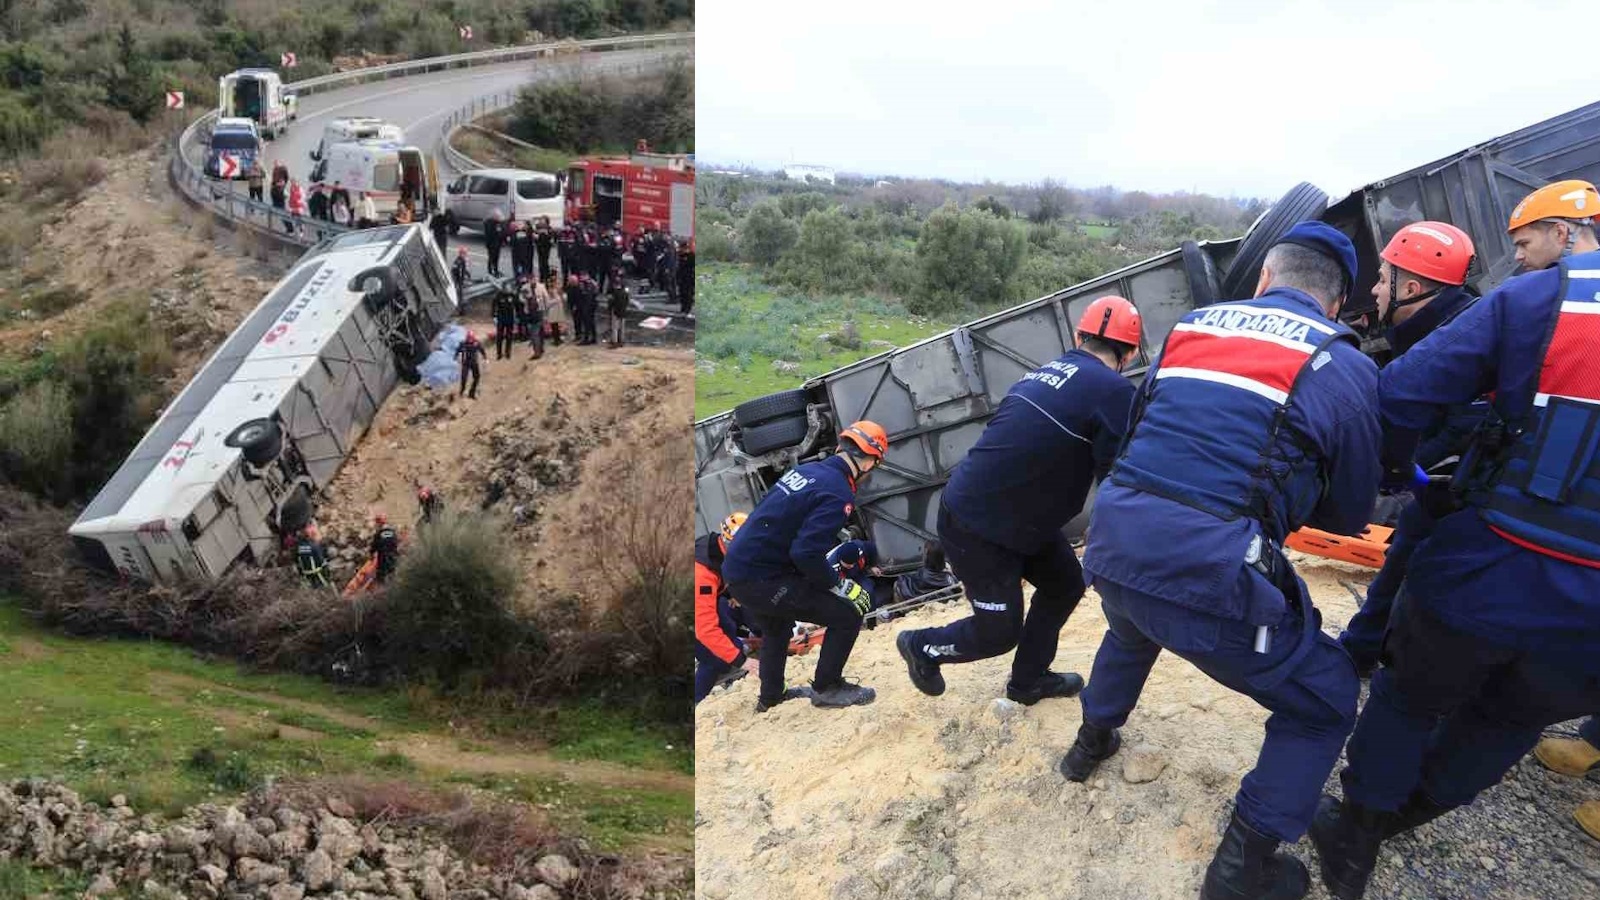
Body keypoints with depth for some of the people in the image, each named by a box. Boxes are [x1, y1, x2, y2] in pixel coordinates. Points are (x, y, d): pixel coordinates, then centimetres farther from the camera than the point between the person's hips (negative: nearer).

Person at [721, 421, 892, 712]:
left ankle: (770, 697, 51)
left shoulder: (806, 470, 8)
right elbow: (807, 553, -26)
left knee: (777, 630, 35)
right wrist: (840, 585, -10)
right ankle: (826, 688, 15)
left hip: (736, 568, 9)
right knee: (848, 615, -1)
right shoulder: (838, 494, -18)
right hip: (761, 579, -9)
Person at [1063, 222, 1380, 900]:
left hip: (1114, 542, 6)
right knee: (1323, 705, 19)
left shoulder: (1193, 323, 13)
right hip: (1214, 570, -5)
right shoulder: (1345, 367, 1)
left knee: (1133, 630, 40)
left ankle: (1092, 739, 60)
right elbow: (1349, 514, 9)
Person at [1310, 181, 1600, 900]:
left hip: (1490, 572, -3)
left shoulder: (1529, 300, -4)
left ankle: (1355, 838, 34)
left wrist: (1398, 469, 9)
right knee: (1505, 724, 27)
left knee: (1408, 697, 22)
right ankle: (1390, 821, 42)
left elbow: (1399, 395, -10)